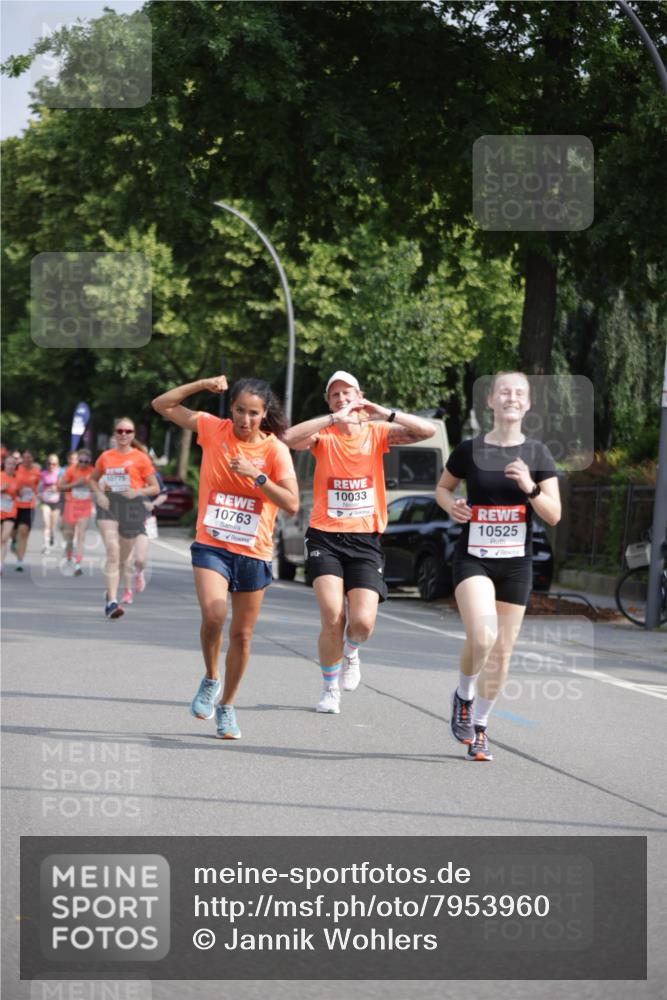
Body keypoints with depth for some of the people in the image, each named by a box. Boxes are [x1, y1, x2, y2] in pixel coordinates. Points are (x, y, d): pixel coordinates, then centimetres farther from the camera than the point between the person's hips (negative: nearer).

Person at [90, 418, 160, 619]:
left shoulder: (140, 458, 2)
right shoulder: (106, 457, 9)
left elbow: (155, 487, 5)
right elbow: (93, 479, 23)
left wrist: (138, 491, -14)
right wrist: (99, 494, 2)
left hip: (131, 506, 0)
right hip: (109, 504, 0)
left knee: (123, 556, 10)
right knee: (112, 549, -18)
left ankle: (111, 595, 33)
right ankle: (112, 601, -24)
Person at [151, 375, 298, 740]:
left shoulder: (275, 450, -5)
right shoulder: (213, 429, -1)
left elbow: (292, 504, -12)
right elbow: (162, 405, 3)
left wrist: (257, 476, -22)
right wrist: (203, 385, -8)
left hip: (254, 552, 1)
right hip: (211, 544, -1)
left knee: (242, 634, 8)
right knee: (213, 615, -23)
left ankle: (226, 706, 27)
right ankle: (210, 680, 5)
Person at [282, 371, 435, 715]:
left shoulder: (377, 432, 5)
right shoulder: (323, 435, 0)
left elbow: (427, 431, -6)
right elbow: (290, 438, -21)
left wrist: (384, 413, -13)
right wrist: (333, 418, -26)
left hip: (365, 540, 1)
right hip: (325, 536, -1)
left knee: (363, 622, -11)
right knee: (332, 618, -14)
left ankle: (350, 652, 27)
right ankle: (330, 689, 7)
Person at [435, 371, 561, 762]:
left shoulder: (537, 454, 0)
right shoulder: (470, 450, -1)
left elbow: (554, 515, -2)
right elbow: (443, 487, 16)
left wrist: (530, 488, -19)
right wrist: (451, 505, -7)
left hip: (516, 564, 2)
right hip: (473, 558, -2)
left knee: (501, 650, 5)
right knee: (482, 636, -23)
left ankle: (479, 727, 22)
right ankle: (463, 696, 7)